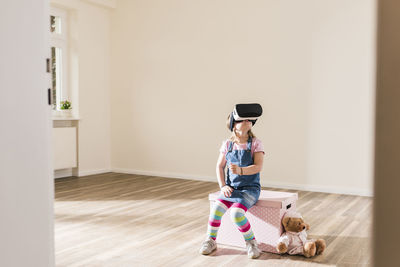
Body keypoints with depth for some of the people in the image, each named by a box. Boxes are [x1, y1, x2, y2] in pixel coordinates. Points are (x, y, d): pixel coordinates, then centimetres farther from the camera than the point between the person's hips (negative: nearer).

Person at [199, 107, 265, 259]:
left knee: (236, 212, -28)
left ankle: (251, 242, -2)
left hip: (250, 188, -3)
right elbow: (220, 166, 10)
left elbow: (258, 167, -15)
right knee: (216, 208, -23)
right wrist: (223, 186, -3)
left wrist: (240, 170, -32)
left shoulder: (255, 143, -5)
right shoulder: (227, 144, 4)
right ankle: (210, 241, 2)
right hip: (231, 188, 3)